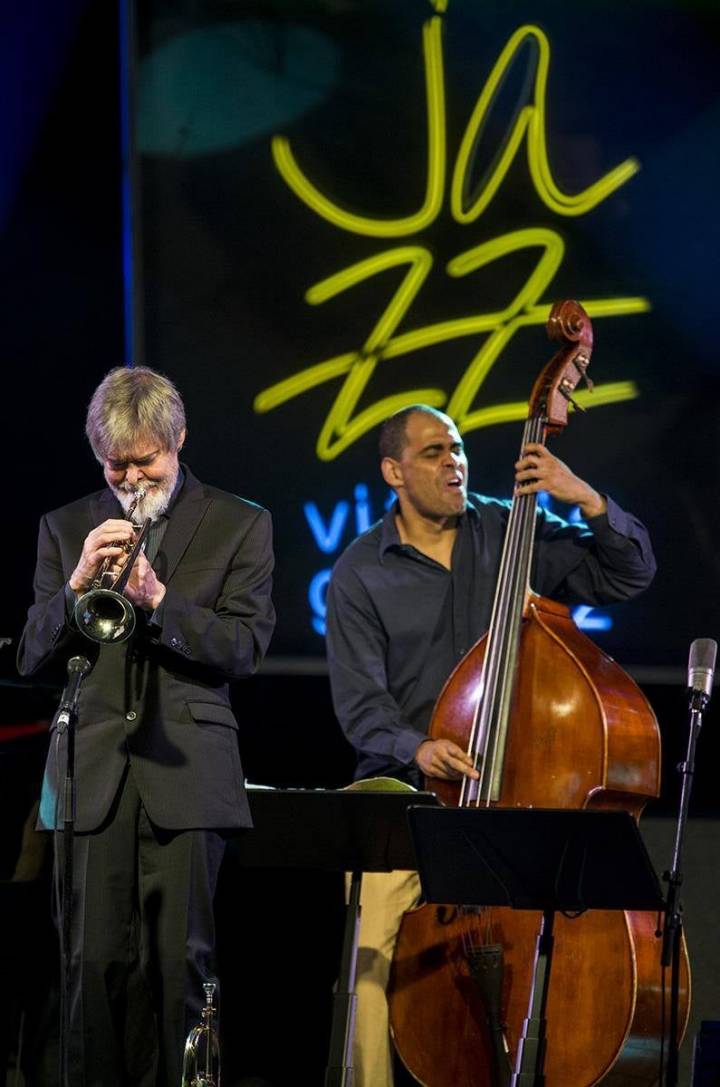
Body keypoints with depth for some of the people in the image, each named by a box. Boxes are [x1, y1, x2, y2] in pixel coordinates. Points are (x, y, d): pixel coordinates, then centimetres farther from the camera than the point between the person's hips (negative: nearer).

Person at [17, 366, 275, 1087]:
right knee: (98, 961, -5)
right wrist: (77, 583, -8)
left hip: (185, 776, -1)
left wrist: (158, 599, -13)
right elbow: (32, 658, 9)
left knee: (181, 960, -4)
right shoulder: (67, 528, 16)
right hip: (93, 775, 2)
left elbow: (243, 649, 0)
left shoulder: (238, 526, 9)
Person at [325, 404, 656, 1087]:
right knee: (370, 948, -18)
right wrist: (415, 748, -22)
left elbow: (627, 577, 8)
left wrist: (589, 501, -8)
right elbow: (359, 703, -3)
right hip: (406, 789, -1)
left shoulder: (512, 534, 8)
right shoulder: (361, 574, 4)